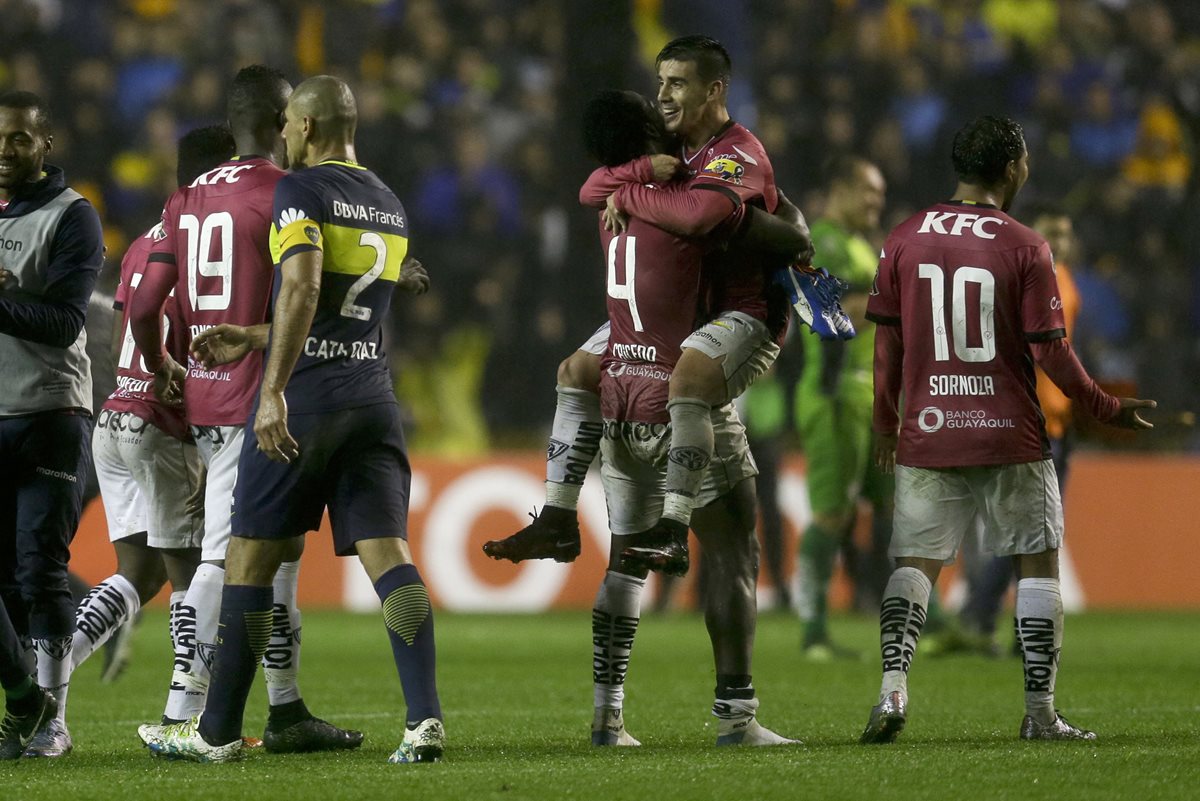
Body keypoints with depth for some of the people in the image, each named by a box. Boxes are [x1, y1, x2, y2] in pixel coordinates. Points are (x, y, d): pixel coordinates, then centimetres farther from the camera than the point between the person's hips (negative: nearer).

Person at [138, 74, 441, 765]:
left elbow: (303, 290, -21)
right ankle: (425, 717, -19)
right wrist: (253, 341, 31)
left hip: (305, 399, -6)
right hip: (374, 396, 6)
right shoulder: (391, 205, 17)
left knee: (251, 561, 4)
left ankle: (218, 731, 11)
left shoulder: (302, 190, -7)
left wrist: (274, 391, -25)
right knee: (388, 554, -2)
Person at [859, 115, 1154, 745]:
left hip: (927, 434, 3)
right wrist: (1107, 409, 6)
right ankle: (1040, 712, 6)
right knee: (1037, 562, 8)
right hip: (1010, 434, -2)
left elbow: (887, 342, 6)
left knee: (914, 562, 7)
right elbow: (1051, 352, -7)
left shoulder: (904, 240, 2)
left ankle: (892, 687, -13)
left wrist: (885, 422, 19)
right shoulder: (1024, 248, -7)